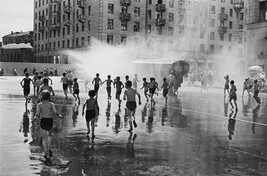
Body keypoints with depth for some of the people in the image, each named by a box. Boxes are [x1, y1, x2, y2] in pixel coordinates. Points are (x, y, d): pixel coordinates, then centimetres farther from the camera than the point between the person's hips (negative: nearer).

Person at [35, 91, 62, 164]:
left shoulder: (39, 105, -1)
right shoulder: (51, 104, -1)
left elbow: (37, 114, -12)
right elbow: (55, 112, -17)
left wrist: (38, 116, 10)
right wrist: (59, 115, 3)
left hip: (43, 121, -1)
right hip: (50, 121, 1)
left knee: (44, 139, 7)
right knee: (49, 135, 30)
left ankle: (46, 155, 1)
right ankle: (49, 149, 13)